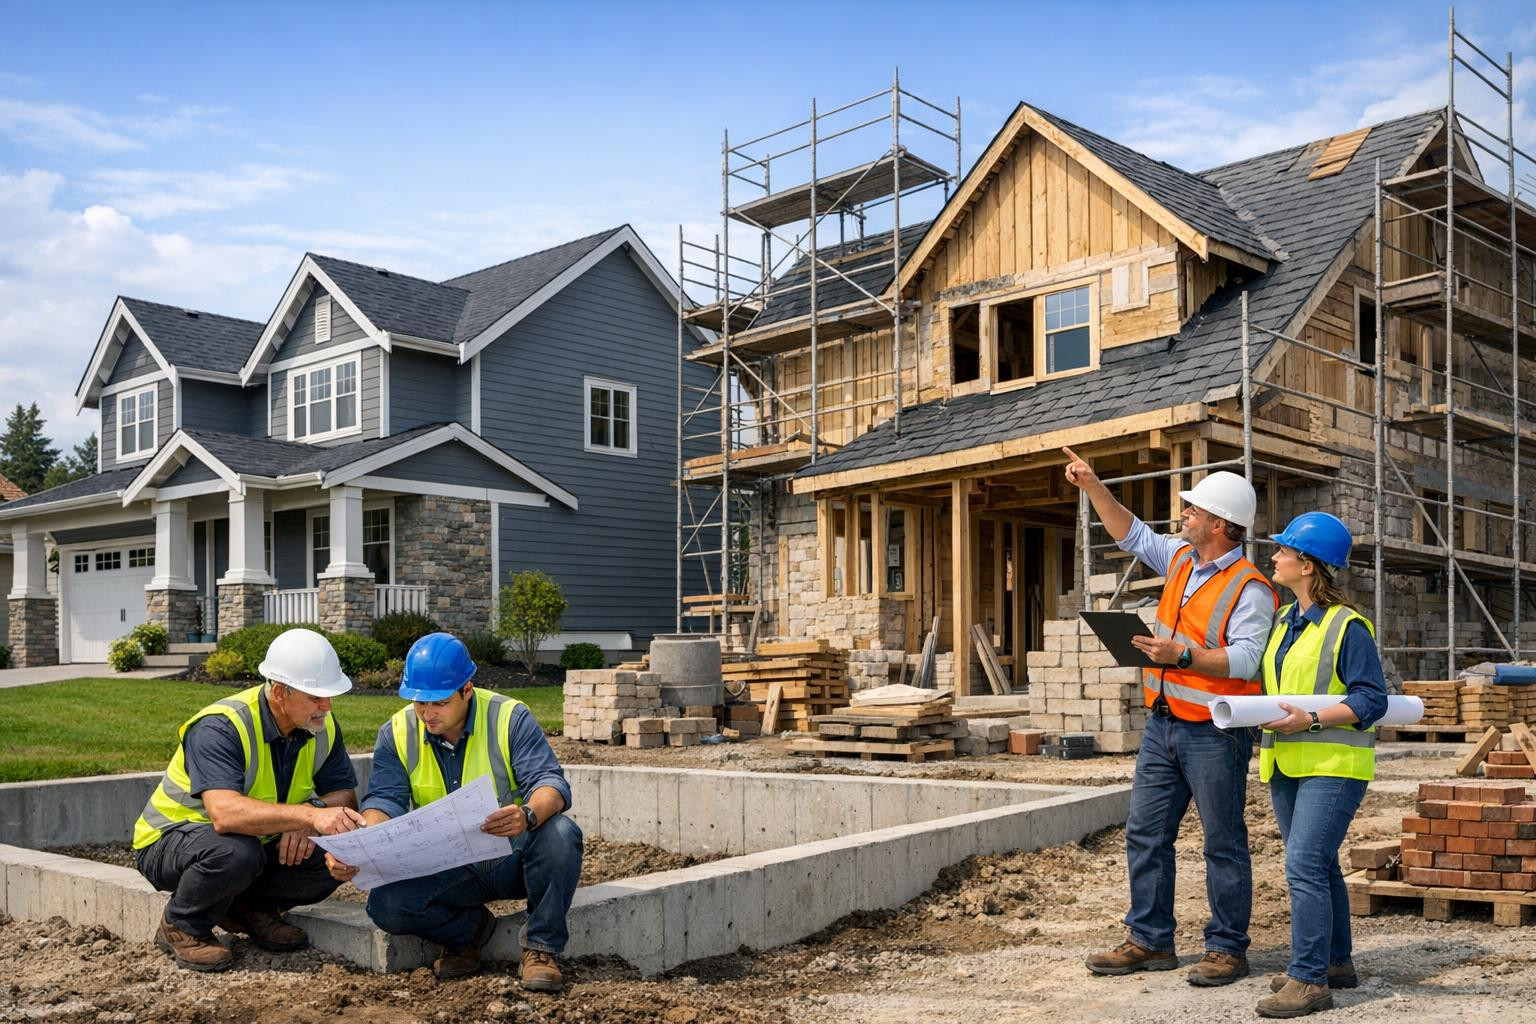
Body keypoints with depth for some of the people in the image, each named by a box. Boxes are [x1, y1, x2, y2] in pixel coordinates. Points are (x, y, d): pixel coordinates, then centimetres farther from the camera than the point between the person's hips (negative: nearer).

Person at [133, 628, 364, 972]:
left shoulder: (322, 727, -9)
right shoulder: (221, 727, -30)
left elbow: (346, 795, -5)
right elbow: (225, 813, -44)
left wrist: (309, 813, -28)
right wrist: (308, 815, -54)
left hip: (262, 844, 6)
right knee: (235, 850, -39)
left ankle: (252, 907, 6)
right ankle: (181, 928, -9)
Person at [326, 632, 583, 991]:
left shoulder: (510, 718, -11)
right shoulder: (396, 734, -1)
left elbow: (550, 782, -20)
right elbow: (385, 800, -10)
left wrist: (528, 815, -44)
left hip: (512, 858, -2)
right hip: (448, 870, 3)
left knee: (561, 832, -34)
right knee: (385, 904, -26)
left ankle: (541, 947, -12)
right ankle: (468, 930, 6)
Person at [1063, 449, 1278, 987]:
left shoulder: (1249, 588, -14)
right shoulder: (1182, 558, 10)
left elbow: (1243, 661, -24)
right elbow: (1133, 535, 22)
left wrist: (1182, 655, -35)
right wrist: (1093, 486, 15)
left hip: (1214, 734, -8)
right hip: (1163, 725, 8)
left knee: (1223, 843, 3)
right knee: (1145, 834, 10)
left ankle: (1227, 950, 14)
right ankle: (1150, 941, 20)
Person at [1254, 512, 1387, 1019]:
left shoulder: (1347, 626, -12)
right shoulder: (1284, 620, 13)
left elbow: (1371, 700, -14)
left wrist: (1310, 721, -23)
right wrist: (1266, 721, 8)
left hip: (1332, 765, -8)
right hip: (1286, 764, 8)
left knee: (1305, 867, -13)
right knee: (1317, 866, 16)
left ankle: (1308, 980, -7)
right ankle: (1335, 962, 28)